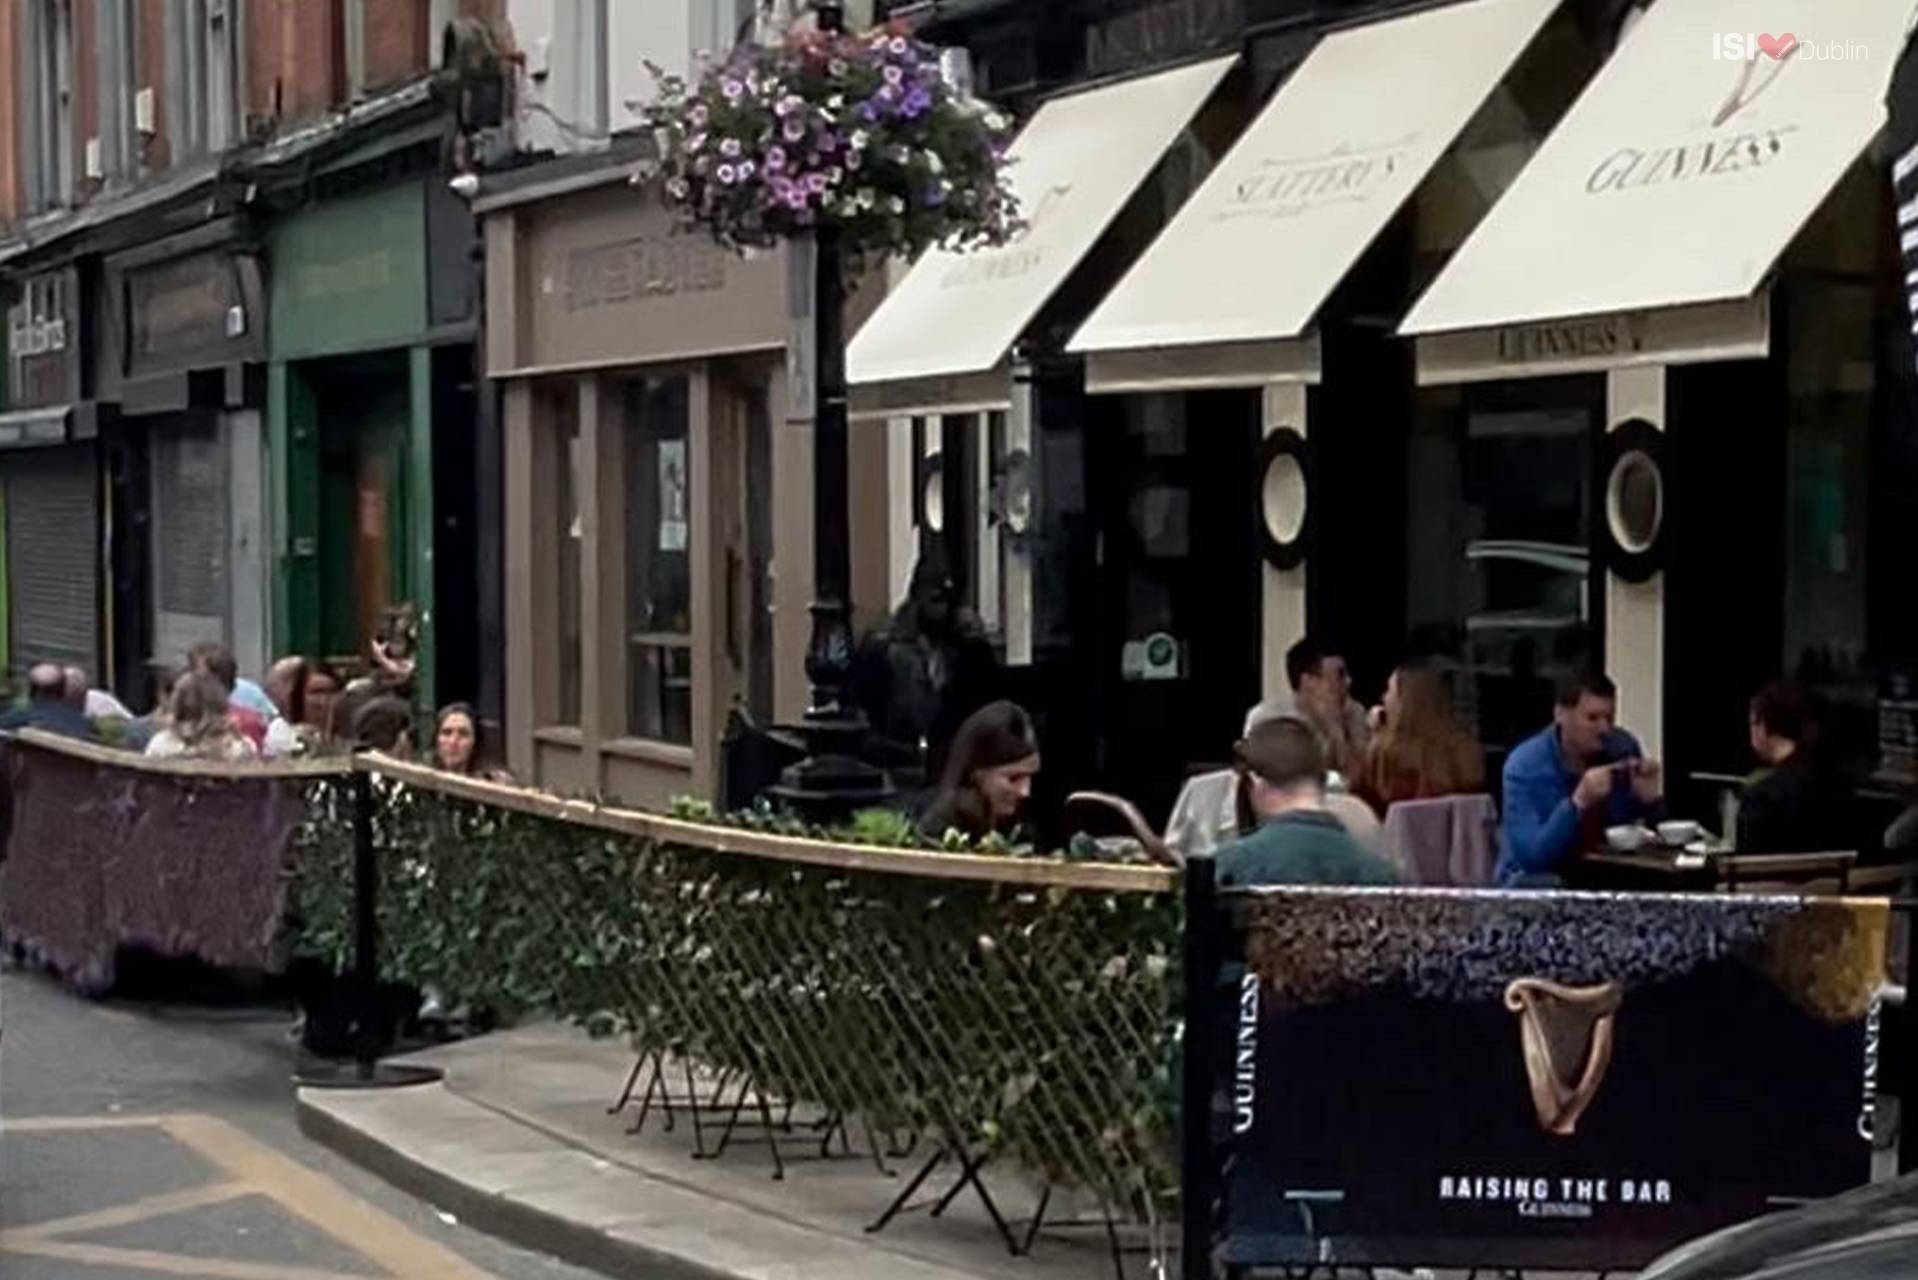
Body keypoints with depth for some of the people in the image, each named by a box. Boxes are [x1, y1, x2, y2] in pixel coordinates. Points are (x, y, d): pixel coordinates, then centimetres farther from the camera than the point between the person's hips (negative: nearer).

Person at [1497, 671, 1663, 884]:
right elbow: (1530, 855, -28)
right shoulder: (1525, 765, -18)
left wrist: (1650, 800, -17)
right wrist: (1578, 803, -38)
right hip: (1537, 877, -5)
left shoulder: (1624, 747, -3)